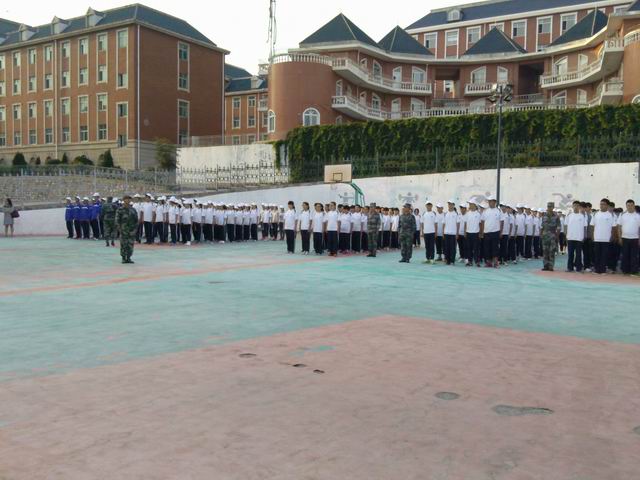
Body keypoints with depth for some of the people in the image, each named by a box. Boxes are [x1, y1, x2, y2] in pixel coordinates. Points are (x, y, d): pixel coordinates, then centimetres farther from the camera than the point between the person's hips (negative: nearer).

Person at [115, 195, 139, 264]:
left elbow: (136, 219, 13)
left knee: (130, 244, 3)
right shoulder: (120, 210, 0)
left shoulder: (133, 210, 11)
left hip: (132, 230, 3)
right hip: (124, 230, -3)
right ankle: (124, 258, 6)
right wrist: (119, 228, -10)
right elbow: (117, 220, -3)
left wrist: (135, 228, 6)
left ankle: (128, 258, 11)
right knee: (123, 244, -1)